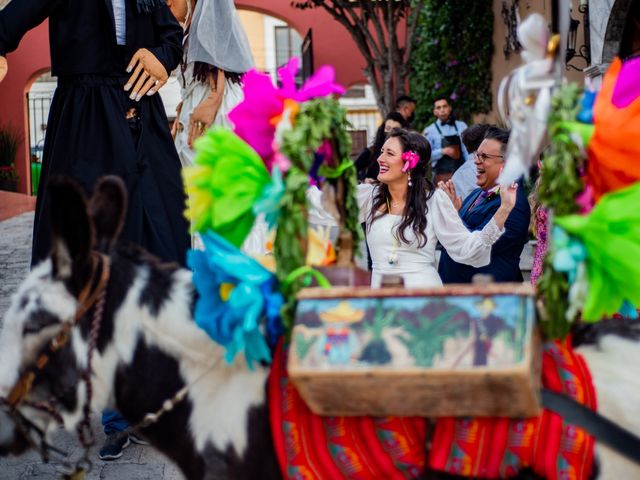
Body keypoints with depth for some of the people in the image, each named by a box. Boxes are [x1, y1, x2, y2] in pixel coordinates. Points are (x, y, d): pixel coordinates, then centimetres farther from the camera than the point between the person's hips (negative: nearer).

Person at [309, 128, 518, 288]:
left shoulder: (433, 200, -4)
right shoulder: (369, 196, 5)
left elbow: (466, 247, -7)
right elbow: (323, 200, 6)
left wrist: (504, 209, -15)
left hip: (423, 292, -3)